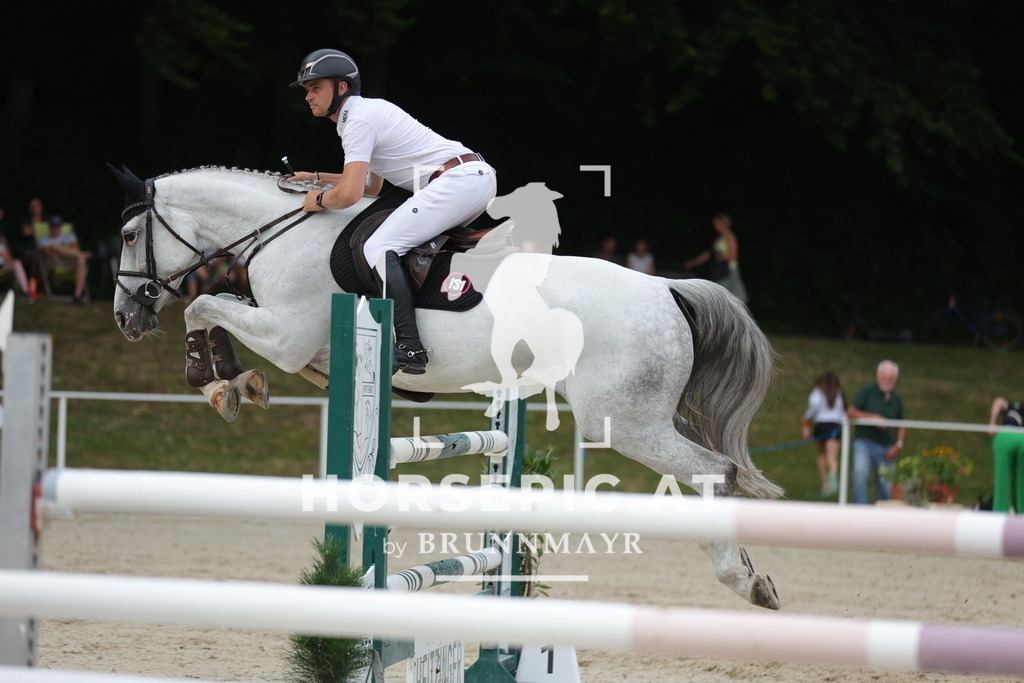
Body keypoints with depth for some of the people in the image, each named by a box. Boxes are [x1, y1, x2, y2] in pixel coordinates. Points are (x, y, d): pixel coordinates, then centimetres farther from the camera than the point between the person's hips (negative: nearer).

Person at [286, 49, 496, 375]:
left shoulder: (358, 120, -9)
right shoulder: (369, 108, 22)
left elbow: (349, 194, -20)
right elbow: (371, 185, 32)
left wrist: (318, 200, 0)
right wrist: (317, 177, 29)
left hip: (458, 180, -11)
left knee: (380, 247, -16)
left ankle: (409, 347, -26)